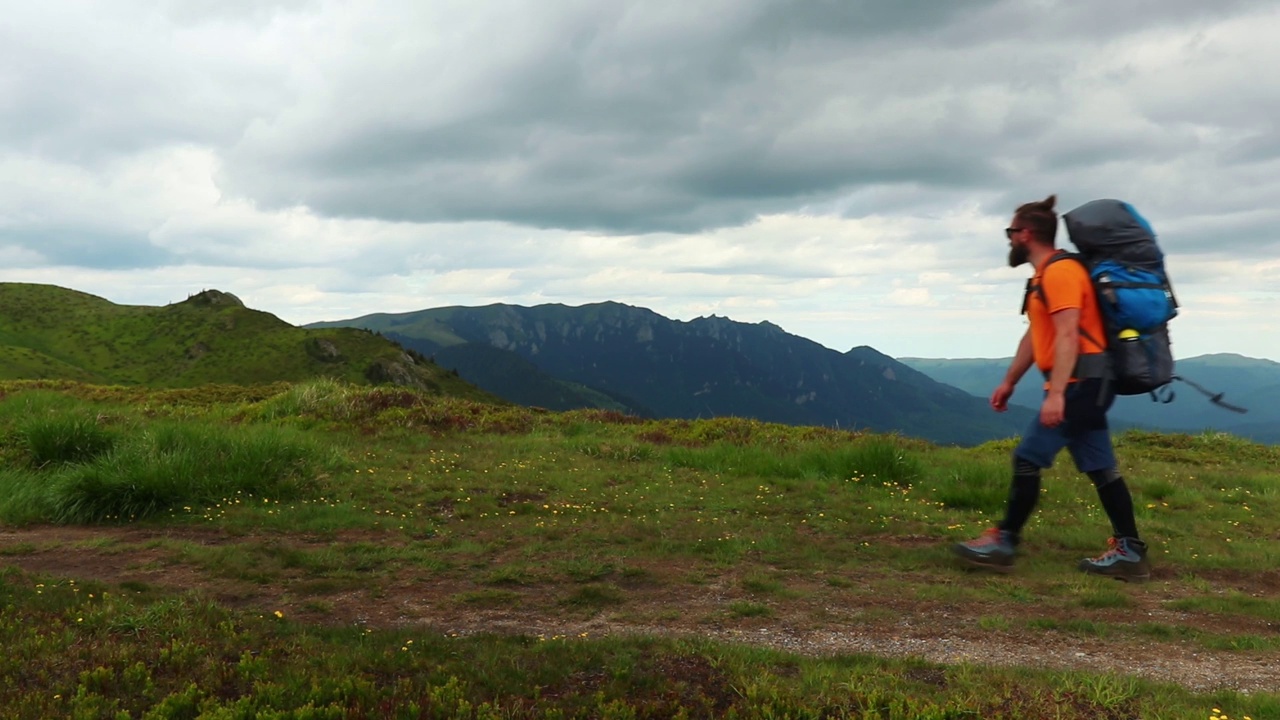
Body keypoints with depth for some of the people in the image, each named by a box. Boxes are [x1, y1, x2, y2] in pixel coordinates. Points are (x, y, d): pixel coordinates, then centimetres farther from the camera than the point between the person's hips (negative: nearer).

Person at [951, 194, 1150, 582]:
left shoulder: (1060, 271, -14)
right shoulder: (1045, 275, 19)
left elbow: (1067, 335, -23)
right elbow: (1035, 336, 25)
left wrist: (1055, 393, -28)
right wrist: (1009, 381, 26)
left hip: (1081, 382, -10)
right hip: (1083, 384, 10)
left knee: (1027, 458, -8)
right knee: (1099, 467, 10)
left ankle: (1003, 543, -1)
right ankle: (1129, 551, 14)